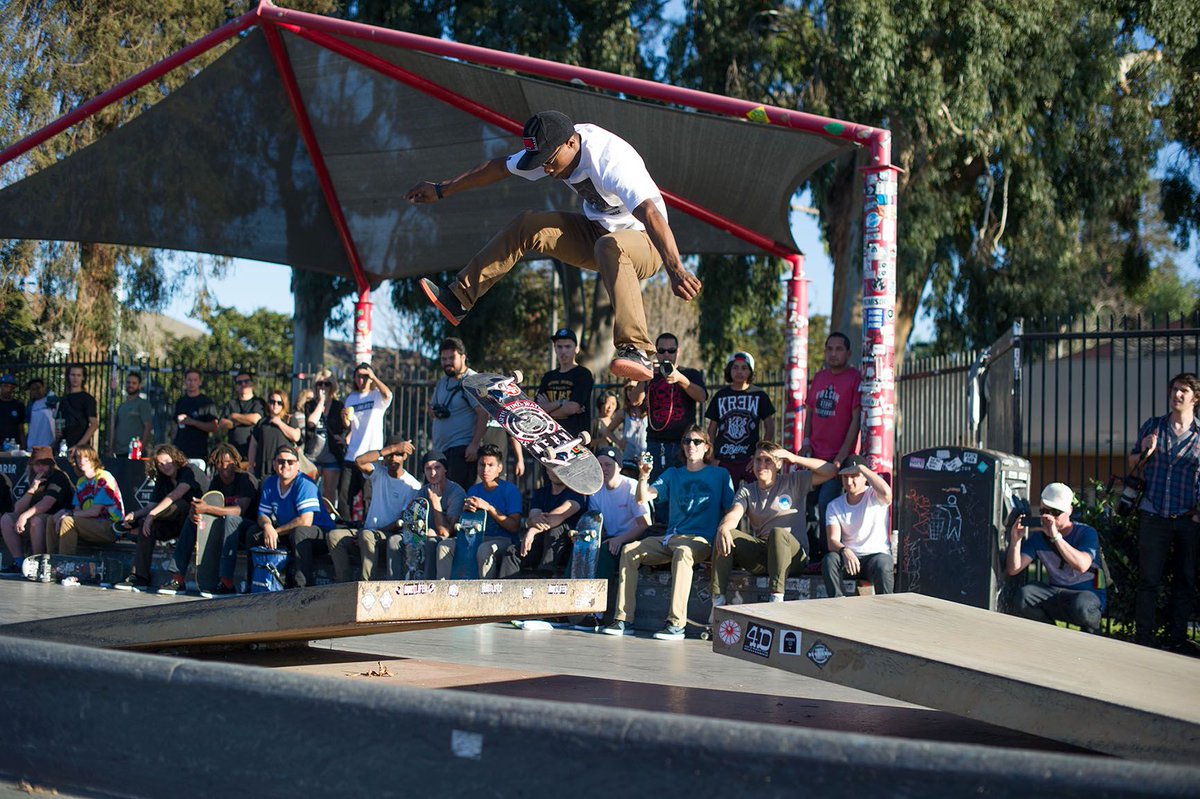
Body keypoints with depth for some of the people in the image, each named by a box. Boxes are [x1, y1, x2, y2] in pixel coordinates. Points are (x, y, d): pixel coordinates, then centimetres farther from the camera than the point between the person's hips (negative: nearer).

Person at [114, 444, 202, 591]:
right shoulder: (162, 482, 14)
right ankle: (140, 577, -24)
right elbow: (151, 506, 2)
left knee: (179, 504, -33)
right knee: (147, 524, -19)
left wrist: (152, 514, -33)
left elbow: (175, 495, -25)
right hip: (173, 527, 6)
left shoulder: (188, 472, -8)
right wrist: (134, 515, -20)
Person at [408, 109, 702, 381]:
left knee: (610, 247, -40)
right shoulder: (552, 148, -8)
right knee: (526, 225, -8)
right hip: (594, 232, 8)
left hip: (644, 245, -8)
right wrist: (442, 190, 12)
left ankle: (637, 352, -51)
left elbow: (650, 214, -46)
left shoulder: (611, 161, -33)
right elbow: (500, 167, 6)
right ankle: (458, 299, -3)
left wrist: (675, 270, -60)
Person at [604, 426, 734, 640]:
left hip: (701, 540, -5)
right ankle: (623, 620, -19)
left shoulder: (720, 475, 10)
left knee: (682, 552, -39)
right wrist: (643, 478, -13)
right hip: (669, 538, 5)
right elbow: (643, 498, 7)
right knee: (629, 550, -17)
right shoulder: (673, 474, 19)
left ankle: (676, 624, -42)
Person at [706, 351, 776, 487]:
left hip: (750, 460, -1)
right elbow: (712, 429, 13)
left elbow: (769, 426, 8)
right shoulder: (721, 396, 10)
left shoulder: (759, 396, 5)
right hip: (724, 460, 2)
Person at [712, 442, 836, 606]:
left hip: (793, 554, -3)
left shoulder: (794, 482, 7)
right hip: (760, 553, 3)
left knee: (777, 532, -37)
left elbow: (831, 471, -1)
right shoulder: (747, 491, 14)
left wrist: (795, 459, -7)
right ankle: (718, 601, -28)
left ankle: (777, 598, -44)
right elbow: (734, 515, -6)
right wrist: (723, 528, -31)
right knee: (726, 536, -22)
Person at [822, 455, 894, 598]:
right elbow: (832, 541, -5)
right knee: (829, 560, -29)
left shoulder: (874, 497, 0)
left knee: (883, 567, -36)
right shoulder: (835, 506, 7)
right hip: (848, 555, 2)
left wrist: (861, 467, -21)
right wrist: (844, 551, -30)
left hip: (877, 554, -2)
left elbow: (886, 492, -29)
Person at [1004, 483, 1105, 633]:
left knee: (1081, 606, -38)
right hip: (1056, 595, 4)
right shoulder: (1038, 535, 3)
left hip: (1087, 594, -4)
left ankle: (1092, 632, -3)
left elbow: (1082, 565, -30)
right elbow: (1013, 570, -4)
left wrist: (1055, 536, -35)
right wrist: (1016, 539, -19)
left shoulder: (1086, 533, -9)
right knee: (1025, 594, -24)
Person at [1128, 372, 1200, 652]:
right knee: (1148, 579, -1)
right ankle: (1143, 638, 3)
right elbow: (1132, 465, 13)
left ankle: (1177, 638, 14)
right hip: (1153, 514, 0)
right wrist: (1145, 452, -8)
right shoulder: (1152, 426, 7)